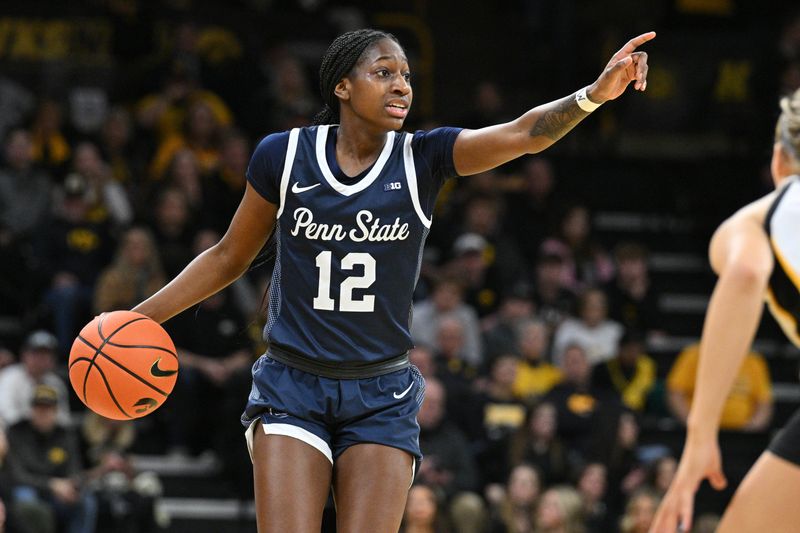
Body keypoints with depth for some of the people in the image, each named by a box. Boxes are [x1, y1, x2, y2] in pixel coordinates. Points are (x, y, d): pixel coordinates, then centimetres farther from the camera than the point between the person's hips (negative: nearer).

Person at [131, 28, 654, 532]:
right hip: (293, 388, -1)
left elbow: (525, 133, -19)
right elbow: (229, 258, 9)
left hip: (382, 398, 1)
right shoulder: (283, 155, -4)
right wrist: (139, 318, 5)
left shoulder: (423, 158, -4)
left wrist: (596, 93, -36)